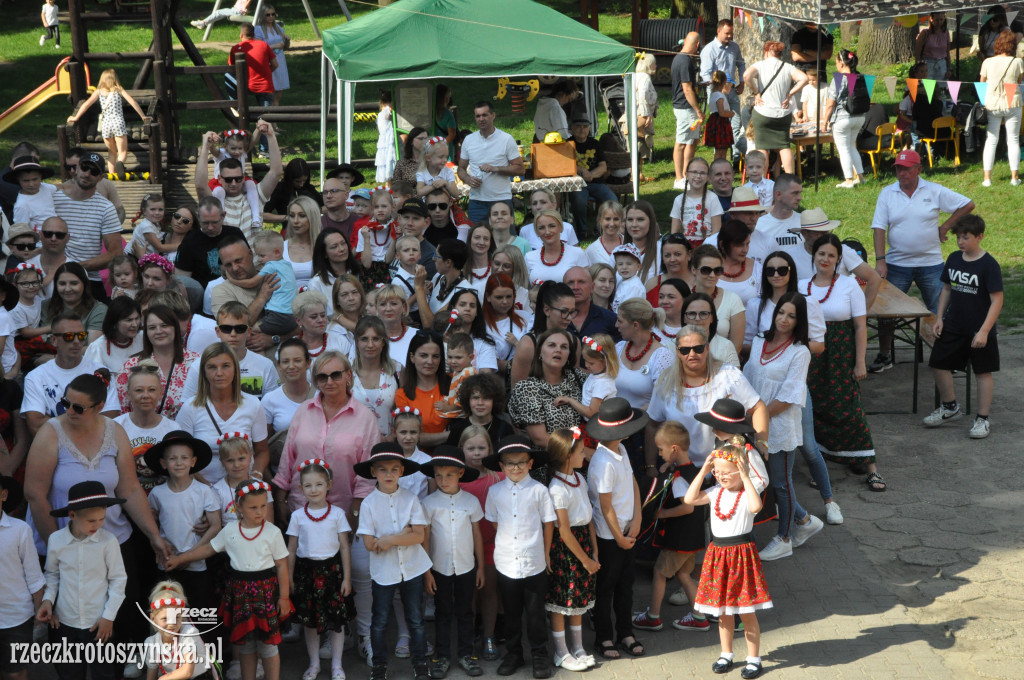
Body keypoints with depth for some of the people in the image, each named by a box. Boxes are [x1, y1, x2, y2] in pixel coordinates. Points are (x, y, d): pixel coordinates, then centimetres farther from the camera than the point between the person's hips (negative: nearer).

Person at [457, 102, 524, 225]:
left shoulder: (506, 139, -1)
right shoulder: (468, 140, 9)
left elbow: (519, 168, -3)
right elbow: (461, 168, 16)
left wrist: (495, 169, -16)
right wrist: (468, 179, -6)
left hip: (502, 200, -3)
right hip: (476, 200, 3)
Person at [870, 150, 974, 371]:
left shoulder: (934, 191, -2)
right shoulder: (887, 193, -1)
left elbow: (968, 205, 3)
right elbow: (879, 228, -6)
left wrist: (945, 227, -2)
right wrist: (880, 261, -16)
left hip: (931, 264, -1)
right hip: (897, 265, 1)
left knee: (939, 312, 5)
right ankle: (884, 356, 16)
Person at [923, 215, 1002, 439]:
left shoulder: (989, 265, -16)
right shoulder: (954, 259, 3)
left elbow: (997, 300, -17)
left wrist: (984, 330, -22)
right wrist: (940, 318, 6)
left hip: (979, 330, -6)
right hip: (953, 326, 6)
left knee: (983, 372, 5)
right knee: (938, 365, 10)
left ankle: (983, 419, 15)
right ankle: (950, 407, 30)